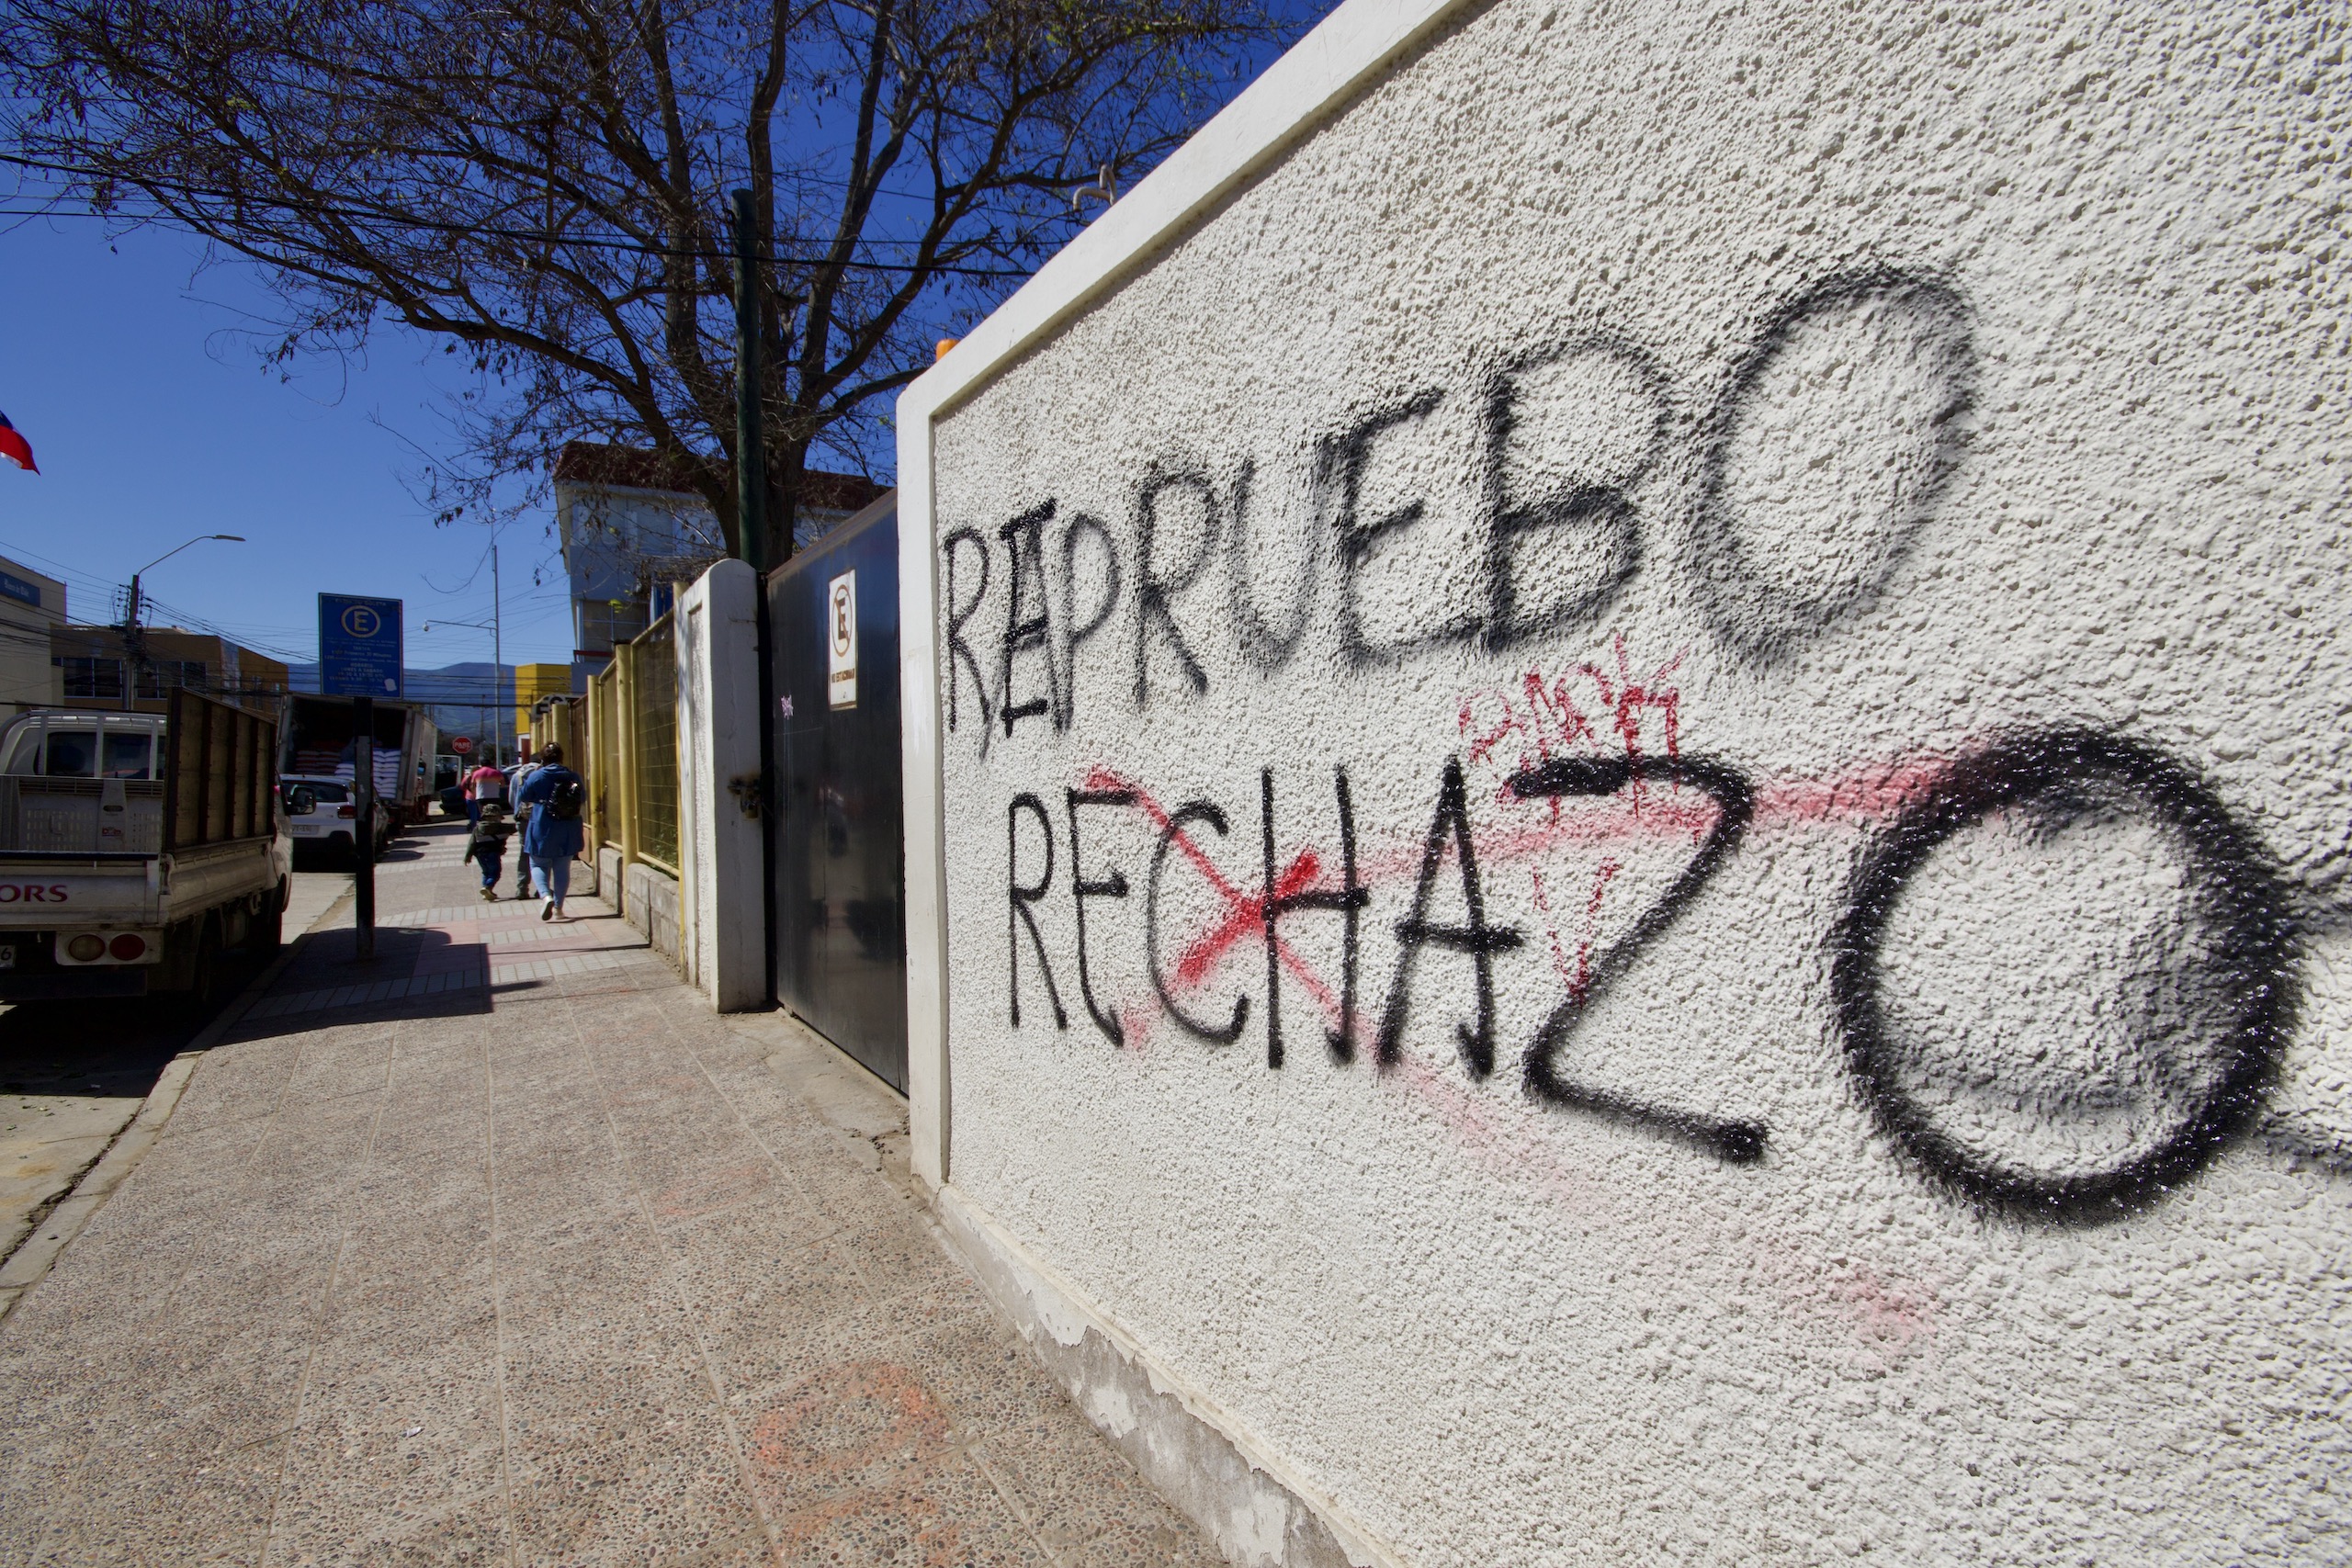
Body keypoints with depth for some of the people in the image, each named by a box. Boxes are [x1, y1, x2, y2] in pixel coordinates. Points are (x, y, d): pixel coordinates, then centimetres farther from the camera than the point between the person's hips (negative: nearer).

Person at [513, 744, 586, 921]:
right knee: (562, 868, 10)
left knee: (539, 865, 10)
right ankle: (558, 907, 13)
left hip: (542, 829, -2)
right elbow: (583, 799, 12)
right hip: (568, 832, 3)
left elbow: (522, 797, 3)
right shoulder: (573, 777, 0)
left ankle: (546, 895, -14)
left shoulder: (537, 776, -8)